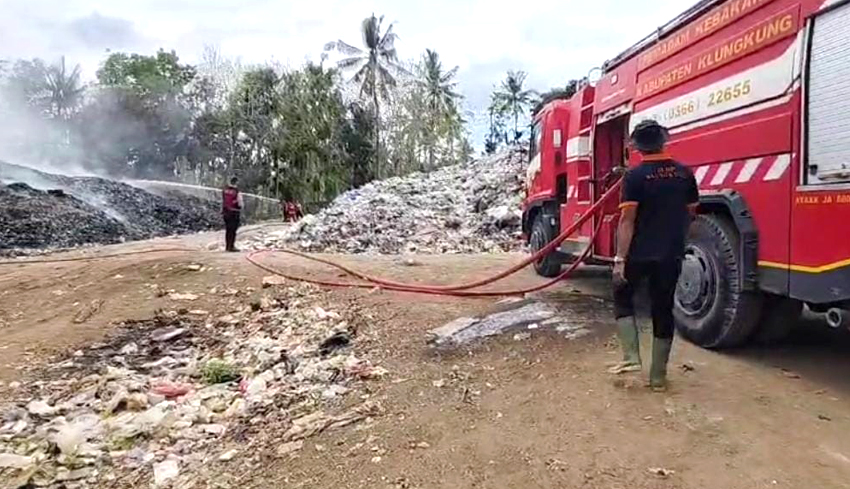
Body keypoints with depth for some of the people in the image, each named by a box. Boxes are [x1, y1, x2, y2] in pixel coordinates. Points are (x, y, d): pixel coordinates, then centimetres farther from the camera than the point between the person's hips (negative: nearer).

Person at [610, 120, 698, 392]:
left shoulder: (635, 176, -11)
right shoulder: (685, 173, 4)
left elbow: (627, 221, -15)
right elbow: (690, 215, 12)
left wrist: (620, 259, -14)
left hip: (640, 253, -4)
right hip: (672, 254, 4)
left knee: (622, 298, 17)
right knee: (663, 310, 11)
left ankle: (631, 357, 5)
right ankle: (658, 377, 16)